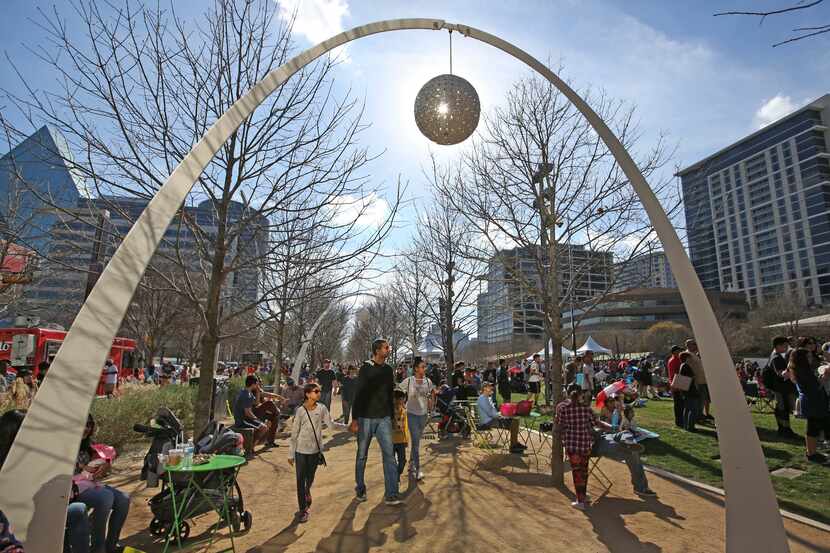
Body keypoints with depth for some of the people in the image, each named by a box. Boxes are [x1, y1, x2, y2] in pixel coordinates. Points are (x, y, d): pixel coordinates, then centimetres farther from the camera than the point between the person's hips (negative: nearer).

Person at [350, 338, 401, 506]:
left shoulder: (389, 370, 8)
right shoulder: (366, 368, -8)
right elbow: (357, 394, -9)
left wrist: (392, 417, 16)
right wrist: (354, 419, -14)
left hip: (384, 419, 4)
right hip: (365, 418, -4)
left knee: (389, 455, -3)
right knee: (362, 456, 10)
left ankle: (391, 495, 1)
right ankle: (360, 489, 28)